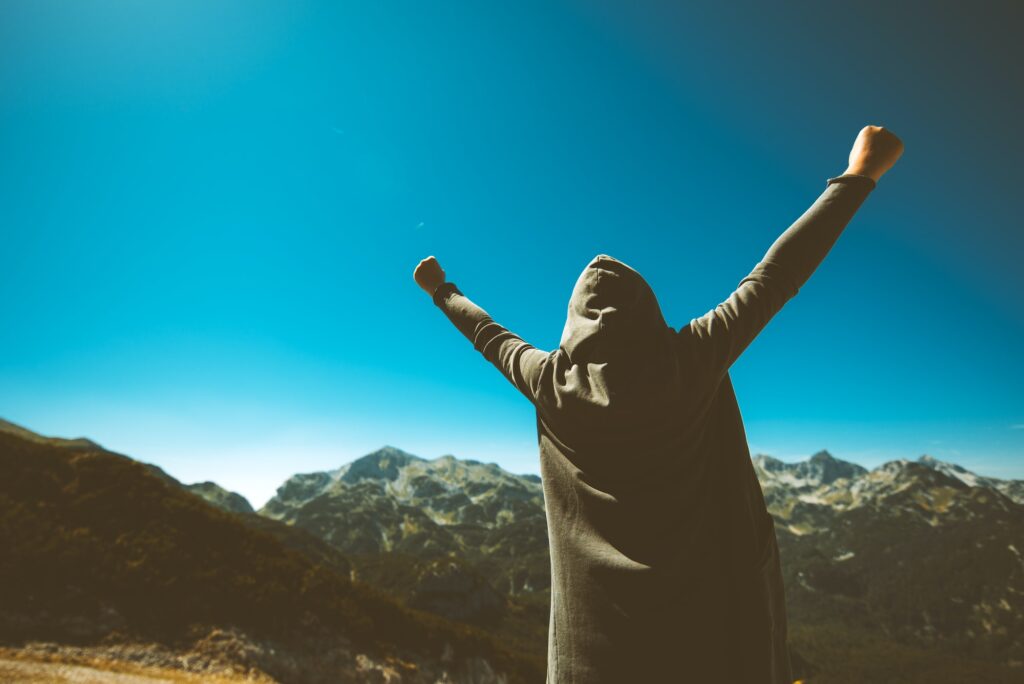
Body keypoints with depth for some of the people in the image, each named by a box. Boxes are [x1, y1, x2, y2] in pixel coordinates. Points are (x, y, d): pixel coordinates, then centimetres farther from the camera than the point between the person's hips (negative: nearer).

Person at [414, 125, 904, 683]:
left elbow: (492, 338, 13)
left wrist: (443, 293, 32)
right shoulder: (691, 358, -9)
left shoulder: (551, 381, -4)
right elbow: (775, 277, -4)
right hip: (704, 614, -1)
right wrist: (859, 176, 6)